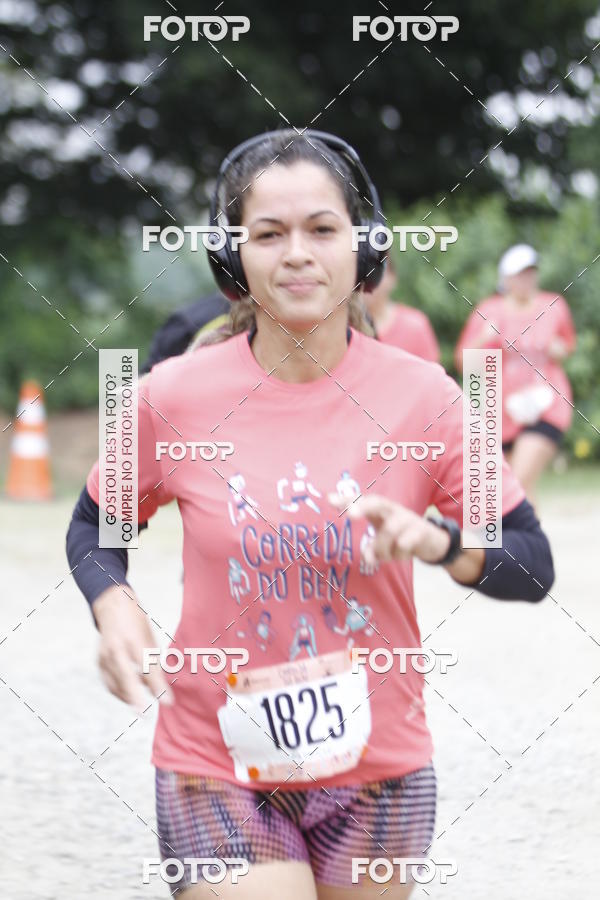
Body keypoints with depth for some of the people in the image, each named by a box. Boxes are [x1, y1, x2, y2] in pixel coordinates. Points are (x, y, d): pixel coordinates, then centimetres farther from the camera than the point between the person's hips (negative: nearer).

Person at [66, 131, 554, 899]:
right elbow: (95, 527, 9)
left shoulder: (422, 398, -6)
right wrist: (113, 607, -11)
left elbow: (531, 565, -1)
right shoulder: (175, 398, -7)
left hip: (378, 772, 2)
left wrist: (437, 541, -20)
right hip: (218, 772, -2)